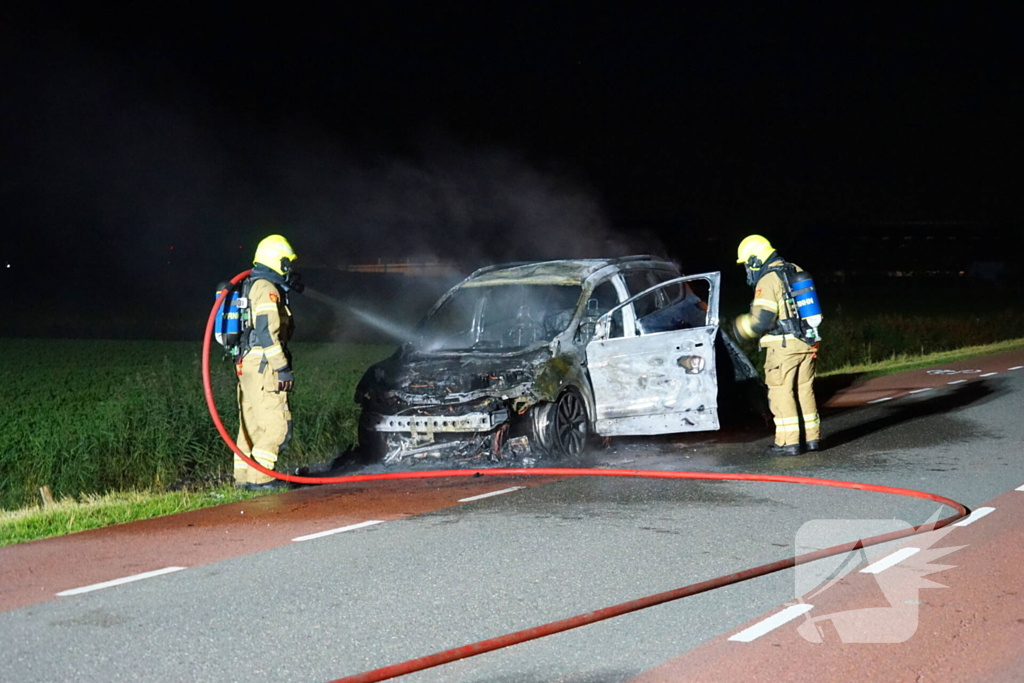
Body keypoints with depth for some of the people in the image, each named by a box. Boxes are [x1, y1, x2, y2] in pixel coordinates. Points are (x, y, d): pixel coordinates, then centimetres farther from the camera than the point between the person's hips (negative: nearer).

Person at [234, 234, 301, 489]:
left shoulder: (250, 286, 19)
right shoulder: (267, 289, -12)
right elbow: (267, 332, -19)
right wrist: (283, 368, -19)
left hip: (247, 364, 10)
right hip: (263, 365, -10)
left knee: (251, 424, 13)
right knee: (277, 425, -9)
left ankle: (243, 476, 15)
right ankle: (259, 477, -11)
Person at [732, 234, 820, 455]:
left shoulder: (767, 281, -13)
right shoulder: (796, 272, 13)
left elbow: (761, 320, -18)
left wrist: (740, 327, -1)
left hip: (783, 346, -8)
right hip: (807, 343, 8)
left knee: (782, 393, -1)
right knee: (805, 390, 14)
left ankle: (788, 442, -1)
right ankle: (812, 437, 18)